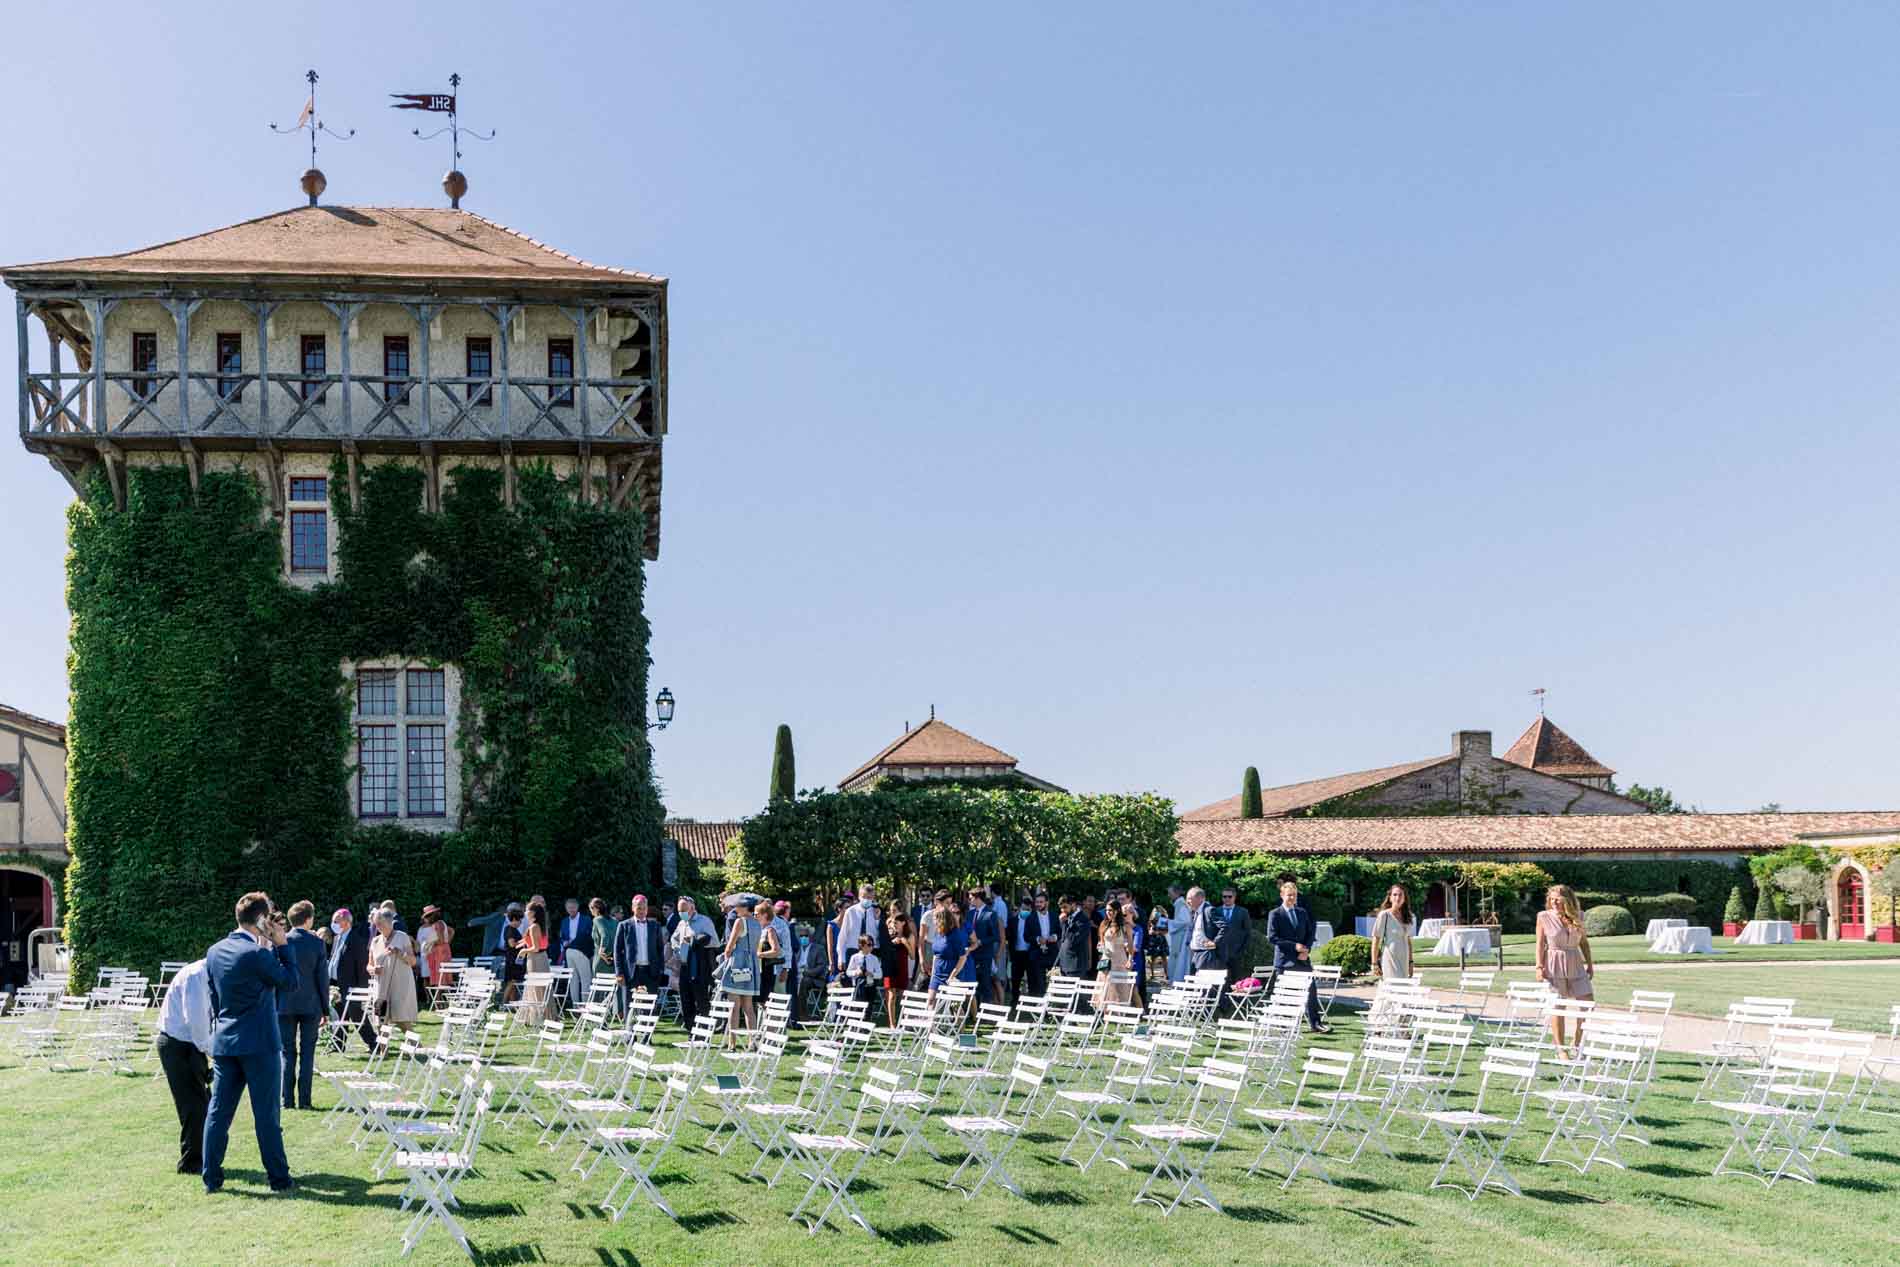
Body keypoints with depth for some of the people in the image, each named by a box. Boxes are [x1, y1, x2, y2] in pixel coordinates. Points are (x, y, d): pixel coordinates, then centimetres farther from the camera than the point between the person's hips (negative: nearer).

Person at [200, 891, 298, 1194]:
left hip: (223, 1042, 6)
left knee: (218, 1112, 9)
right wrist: (281, 945, -3)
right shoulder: (258, 953, -17)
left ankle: (211, 1178, 12)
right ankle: (278, 1178, 8)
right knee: (267, 1114, 1)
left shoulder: (214, 952, 6)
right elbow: (290, 981, -7)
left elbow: (213, 998, 15)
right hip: (259, 1044, -6)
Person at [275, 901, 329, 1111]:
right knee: (307, 1053, 4)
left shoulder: (280, 942, -4)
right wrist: (325, 1007, 6)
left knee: (287, 1053, 7)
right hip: (310, 1005, -1)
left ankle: (287, 1099, 5)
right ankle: (304, 1100, 2)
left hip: (285, 1005, 1)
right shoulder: (317, 942, -5)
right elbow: (323, 977, -1)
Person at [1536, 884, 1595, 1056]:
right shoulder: (1544, 917, -4)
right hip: (1554, 966, -4)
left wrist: (1590, 963, 11)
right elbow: (1540, 944, -3)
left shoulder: (1578, 916, 5)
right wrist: (1539, 967, -10)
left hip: (1576, 966, 4)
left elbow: (1584, 942, 13)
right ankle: (1560, 1050, 6)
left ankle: (1577, 1044, 16)